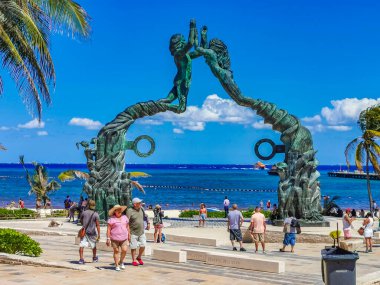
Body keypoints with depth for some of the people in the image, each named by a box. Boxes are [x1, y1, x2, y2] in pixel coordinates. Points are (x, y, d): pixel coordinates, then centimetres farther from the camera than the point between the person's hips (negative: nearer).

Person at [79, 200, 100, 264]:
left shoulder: (84, 212, -4)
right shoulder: (96, 214, -11)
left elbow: (81, 221, 11)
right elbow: (97, 225, -14)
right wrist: (99, 234, -10)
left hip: (84, 231, 0)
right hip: (92, 232, 0)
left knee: (81, 245, -2)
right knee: (93, 245, 20)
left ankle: (81, 259, -17)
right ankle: (94, 258, 36)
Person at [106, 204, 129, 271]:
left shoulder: (124, 217, 9)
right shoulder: (111, 219, -6)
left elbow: (127, 227, 16)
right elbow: (108, 229, -6)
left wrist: (129, 235, 16)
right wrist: (108, 238, -10)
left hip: (124, 238, 3)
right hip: (115, 238, -3)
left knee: (124, 250, -6)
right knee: (116, 251, 2)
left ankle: (121, 262, 19)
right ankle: (117, 265, 13)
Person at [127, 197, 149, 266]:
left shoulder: (141, 209, 5)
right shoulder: (130, 211, -14)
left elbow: (145, 216, 24)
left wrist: (148, 223, 20)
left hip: (141, 232, 5)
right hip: (133, 233, -5)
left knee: (143, 246, 4)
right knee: (133, 247, 2)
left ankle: (139, 258, 26)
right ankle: (134, 260, 16)